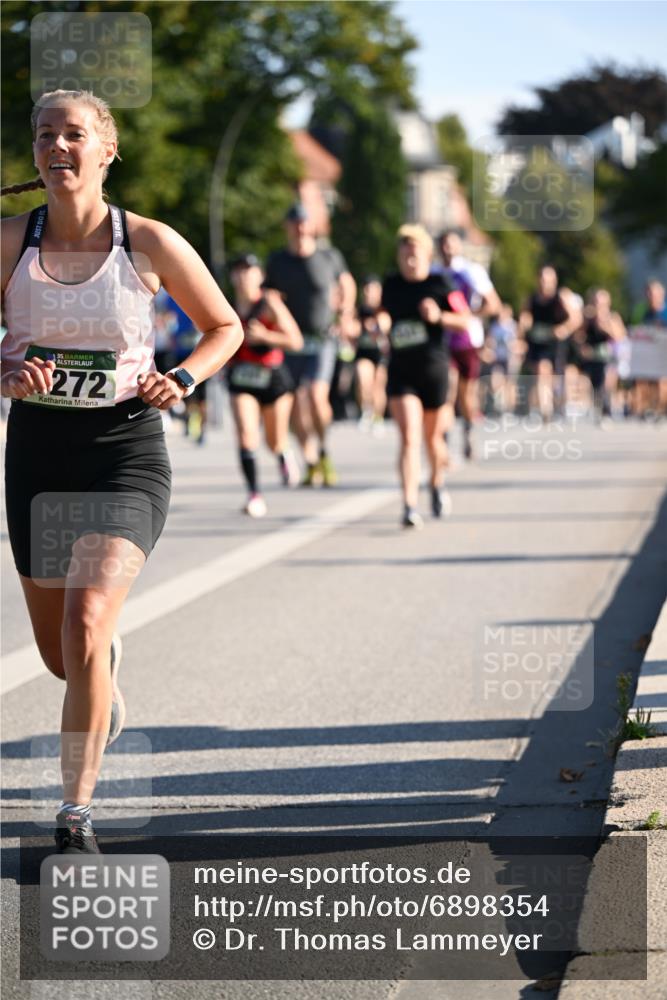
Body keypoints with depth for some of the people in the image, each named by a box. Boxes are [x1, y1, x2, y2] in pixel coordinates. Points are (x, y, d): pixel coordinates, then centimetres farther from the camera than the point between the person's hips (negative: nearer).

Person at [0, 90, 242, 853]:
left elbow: (225, 327, 8)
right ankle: (108, 675, 53)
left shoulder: (150, 244, -6)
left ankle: (75, 818, -12)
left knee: (85, 626, -22)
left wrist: (182, 380, -10)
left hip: (125, 453, -3)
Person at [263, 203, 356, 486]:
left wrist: (346, 314, 11)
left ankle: (324, 451, 2)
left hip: (322, 339, -2)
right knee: (299, 404, 2)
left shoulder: (329, 257, 2)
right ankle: (311, 463, 12)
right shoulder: (277, 261, 4)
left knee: (317, 396, -19)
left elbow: (347, 284, 21)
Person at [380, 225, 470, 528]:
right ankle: (410, 506, -21)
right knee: (409, 438, -14)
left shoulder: (441, 285, -4)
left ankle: (437, 485, 45)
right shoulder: (391, 285, 7)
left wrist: (439, 317, -21)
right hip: (401, 372, 1)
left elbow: (466, 321, -6)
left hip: (434, 369, -1)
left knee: (433, 437, 15)